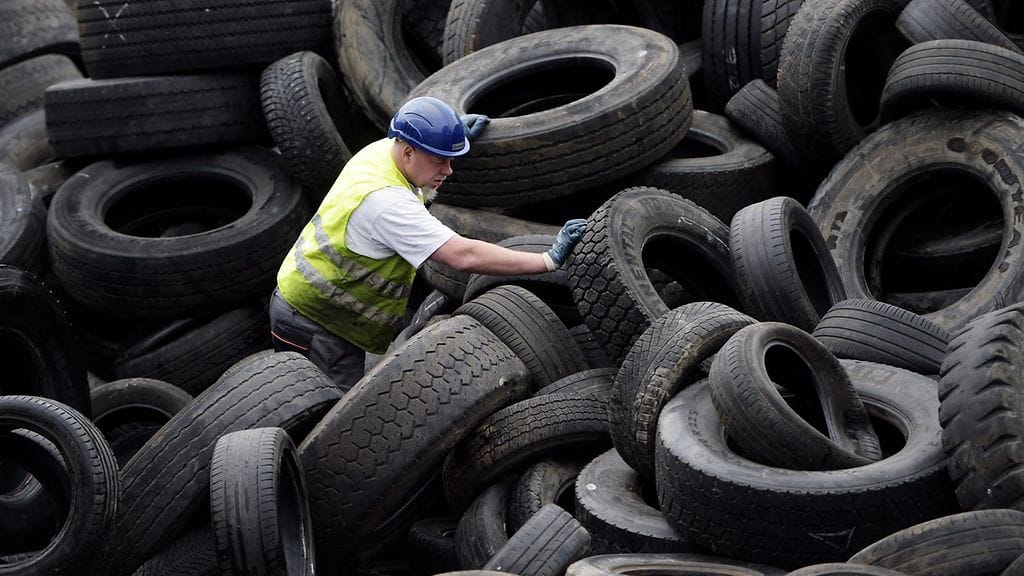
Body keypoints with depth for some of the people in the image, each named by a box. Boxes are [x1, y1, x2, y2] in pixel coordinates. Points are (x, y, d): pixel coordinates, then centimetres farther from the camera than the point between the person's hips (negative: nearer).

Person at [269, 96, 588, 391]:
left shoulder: (382, 148, -4)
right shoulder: (385, 201, -32)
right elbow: (464, 255, -39)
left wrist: (456, 135, 9)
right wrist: (549, 260, -39)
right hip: (309, 321, -10)